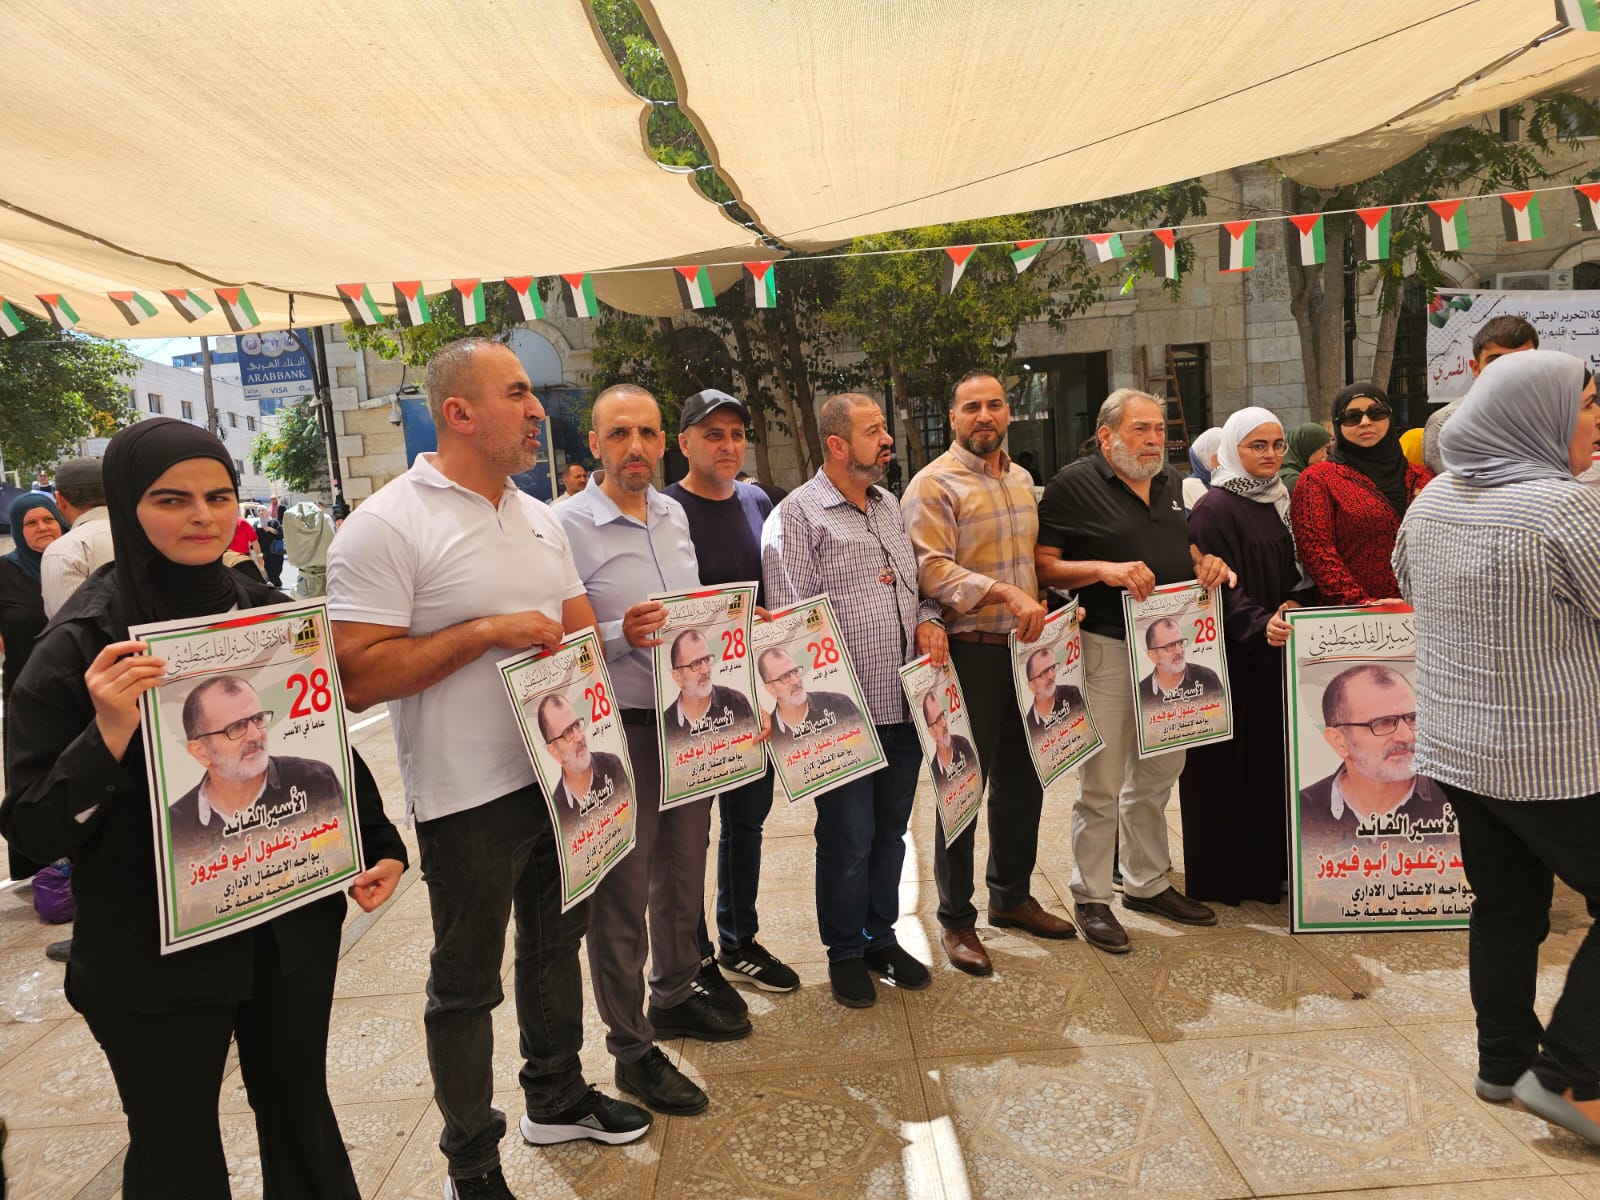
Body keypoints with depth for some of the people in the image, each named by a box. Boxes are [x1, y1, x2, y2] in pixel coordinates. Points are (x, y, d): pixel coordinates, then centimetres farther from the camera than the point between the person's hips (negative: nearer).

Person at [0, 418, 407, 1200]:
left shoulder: (273, 615, -2)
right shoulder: (81, 645, -13)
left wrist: (381, 843, 0)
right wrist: (108, 736, -28)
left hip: (294, 924, 4)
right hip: (152, 956, -3)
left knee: (300, 1112, 19)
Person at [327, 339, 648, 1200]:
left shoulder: (538, 517, 7)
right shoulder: (386, 527, -15)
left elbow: (581, 629, 13)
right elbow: (358, 675, -21)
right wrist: (487, 631, -23)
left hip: (558, 774, 7)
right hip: (469, 797, -7)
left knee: (556, 944, 22)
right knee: (467, 982, 10)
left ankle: (556, 1097, 43)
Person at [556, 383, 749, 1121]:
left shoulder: (674, 516, 9)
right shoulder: (569, 525, -12)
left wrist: (705, 655, 4)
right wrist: (620, 635, -29)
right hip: (621, 729, -7)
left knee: (684, 870, 20)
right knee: (622, 892, 4)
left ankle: (674, 997, 40)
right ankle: (630, 1047, 20)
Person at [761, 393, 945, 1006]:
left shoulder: (890, 507, 15)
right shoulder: (798, 514, -8)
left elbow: (918, 582, 24)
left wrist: (928, 620, 2)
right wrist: (813, 705, -18)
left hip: (905, 704, 7)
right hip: (843, 712, -6)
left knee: (890, 829, 17)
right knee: (848, 837, 4)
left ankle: (881, 937, 34)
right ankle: (845, 953, 24)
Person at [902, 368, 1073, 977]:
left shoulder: (1021, 479, 15)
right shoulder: (933, 484, -9)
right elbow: (931, 569, -20)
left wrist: (1043, 606, 10)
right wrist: (1004, 592, -28)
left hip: (1024, 647, 7)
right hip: (969, 650, -7)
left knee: (1022, 779, 16)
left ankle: (1011, 895, 34)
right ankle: (956, 920, 16)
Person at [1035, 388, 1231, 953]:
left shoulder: (1170, 484, 14)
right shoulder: (1073, 485, -8)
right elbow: (1044, 565, -11)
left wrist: (1207, 562, 3)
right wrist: (1104, 569, -24)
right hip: (1106, 648, -7)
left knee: (1158, 774, 16)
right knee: (1101, 786, 0)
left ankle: (1148, 883, 31)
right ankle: (1092, 898, 14)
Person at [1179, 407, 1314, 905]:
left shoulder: (1276, 502, 13)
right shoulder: (1214, 509, -13)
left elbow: (1290, 576, 17)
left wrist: (1293, 607, -3)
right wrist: (1259, 624, -33)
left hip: (1273, 654, 8)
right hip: (1232, 658, -8)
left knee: (1271, 758, 12)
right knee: (1230, 765, -1)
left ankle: (1267, 866, 23)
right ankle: (1224, 876, 10)